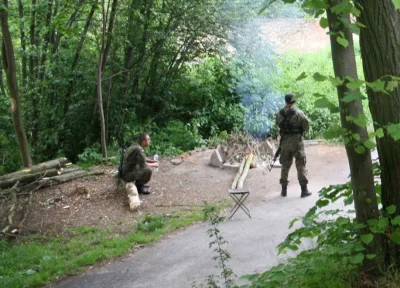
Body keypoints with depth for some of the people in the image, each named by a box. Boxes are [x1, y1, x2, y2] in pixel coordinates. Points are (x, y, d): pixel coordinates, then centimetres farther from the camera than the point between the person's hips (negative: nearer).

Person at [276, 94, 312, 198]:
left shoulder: (280, 114, -1)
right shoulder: (299, 113, -12)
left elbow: (278, 125, 6)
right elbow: (306, 127, -7)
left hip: (285, 141, 3)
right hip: (296, 141, -3)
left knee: (285, 165, 13)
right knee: (300, 165, 3)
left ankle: (284, 190, 16)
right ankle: (304, 190, 2)